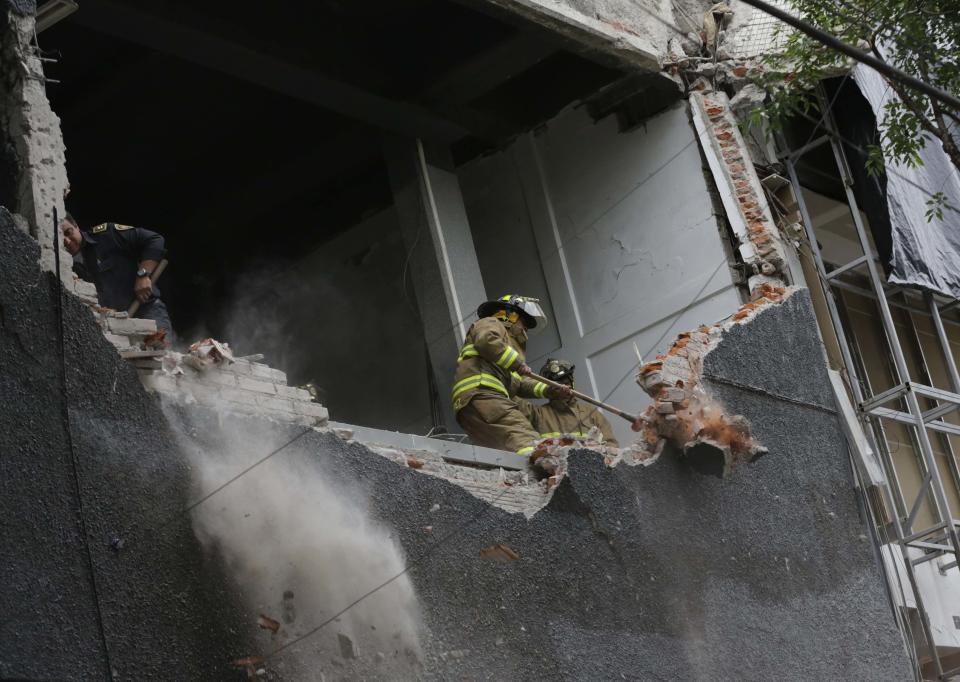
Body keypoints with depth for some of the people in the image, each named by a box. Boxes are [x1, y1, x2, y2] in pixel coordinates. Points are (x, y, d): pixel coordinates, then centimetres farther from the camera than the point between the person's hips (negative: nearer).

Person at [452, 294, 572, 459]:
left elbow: (521, 384, 28)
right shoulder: (490, 323, 17)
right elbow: (487, 340, -10)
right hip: (479, 391, -9)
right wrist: (517, 363, -6)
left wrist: (550, 391, 12)